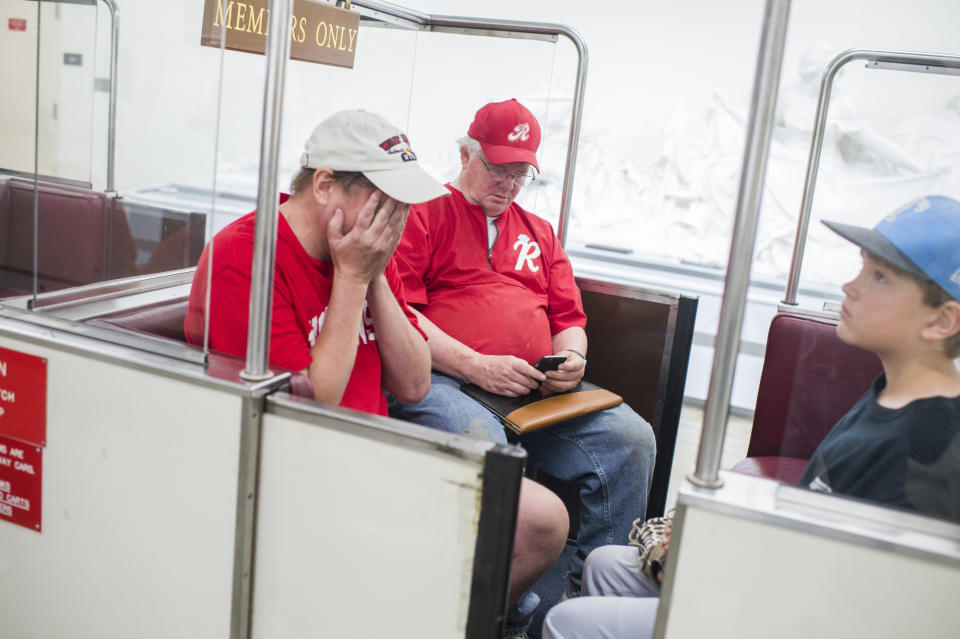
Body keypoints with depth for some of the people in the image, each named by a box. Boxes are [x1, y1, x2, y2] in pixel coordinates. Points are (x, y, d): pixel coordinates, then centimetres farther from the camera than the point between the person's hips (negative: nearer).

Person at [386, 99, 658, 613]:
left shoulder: (539, 232, 28)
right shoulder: (424, 212, 9)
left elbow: (569, 319, 26)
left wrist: (570, 359, 1)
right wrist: (476, 365, -13)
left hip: (537, 392, 5)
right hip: (441, 381, -5)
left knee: (631, 439, -18)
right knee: (483, 445, -38)